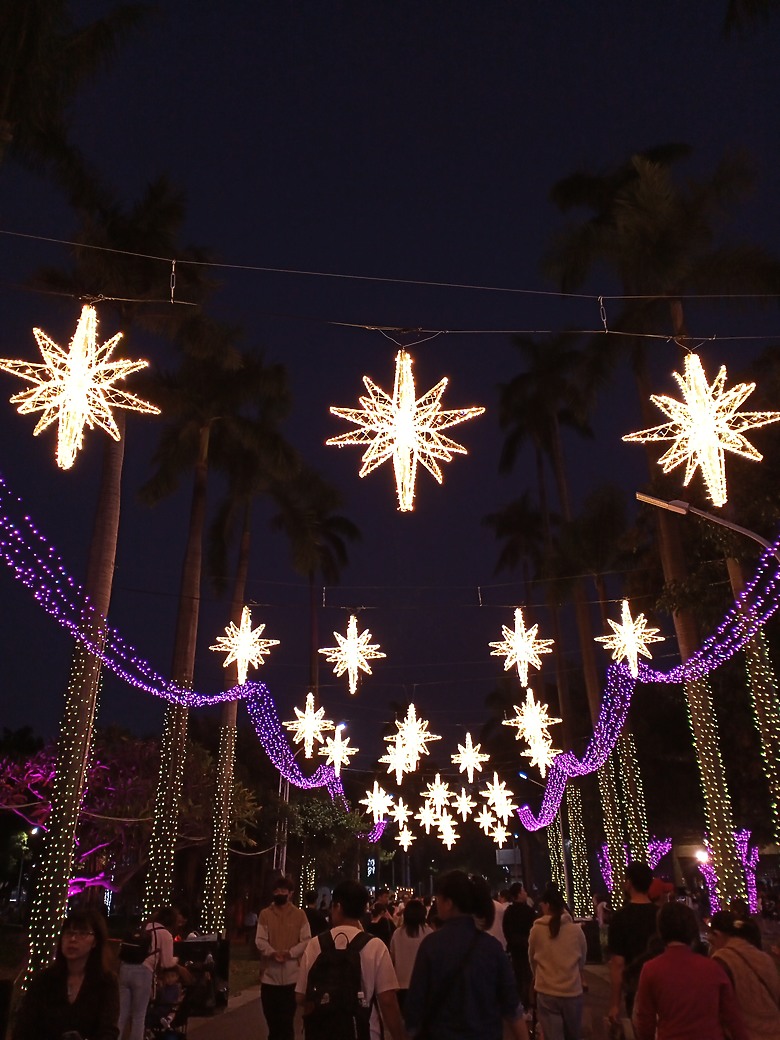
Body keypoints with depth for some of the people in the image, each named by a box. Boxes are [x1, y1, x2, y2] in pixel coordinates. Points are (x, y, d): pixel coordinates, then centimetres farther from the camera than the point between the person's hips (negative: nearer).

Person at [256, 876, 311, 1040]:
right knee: (272, 1020, 12)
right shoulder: (265, 914, 3)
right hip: (269, 975, 2)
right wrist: (272, 953, -22)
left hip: (291, 975, -1)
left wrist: (290, 953, -19)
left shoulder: (299, 914, 1)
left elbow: (306, 941, -3)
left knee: (287, 1020, 3)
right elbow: (260, 940, -4)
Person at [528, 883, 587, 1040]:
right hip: (573, 991, 2)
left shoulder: (536, 930, -8)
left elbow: (532, 959, 8)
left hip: (546, 993, -1)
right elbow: (582, 960, 9)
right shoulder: (576, 929, -6)